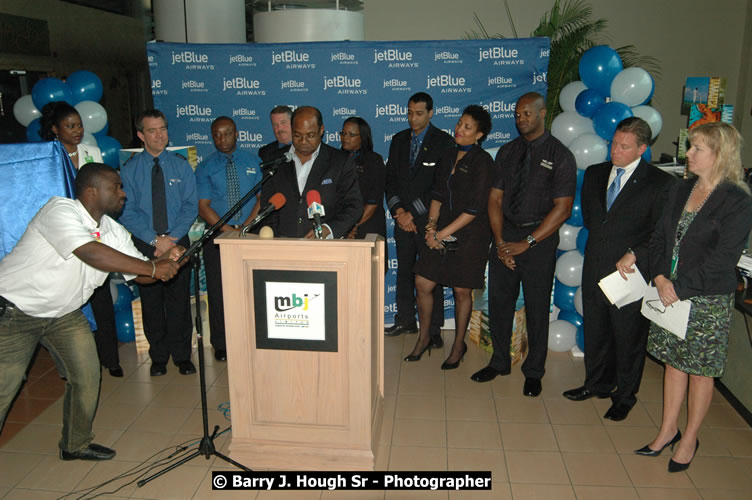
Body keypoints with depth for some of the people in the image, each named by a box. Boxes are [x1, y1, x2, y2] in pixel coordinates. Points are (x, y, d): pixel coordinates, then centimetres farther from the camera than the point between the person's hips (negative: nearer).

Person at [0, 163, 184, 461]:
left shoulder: (114, 232, -1)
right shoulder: (60, 210, -23)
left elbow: (140, 275, 0)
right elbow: (91, 253, -38)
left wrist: (166, 261, -22)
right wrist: (153, 267, -35)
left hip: (64, 314, 7)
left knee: (87, 379, 5)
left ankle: (76, 444, 25)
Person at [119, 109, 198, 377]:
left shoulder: (181, 166, 2)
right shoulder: (129, 169, 0)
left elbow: (190, 206, -3)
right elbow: (127, 212, -5)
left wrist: (171, 238, -15)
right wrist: (155, 239, -16)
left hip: (177, 241, 0)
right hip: (144, 244, 0)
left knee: (180, 300, 5)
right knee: (151, 301, 9)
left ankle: (182, 355, 20)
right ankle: (158, 356, 25)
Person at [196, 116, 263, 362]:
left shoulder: (252, 162, 8)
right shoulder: (205, 168, 4)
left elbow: (262, 197, 4)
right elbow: (203, 207, -3)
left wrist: (246, 225, -11)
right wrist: (229, 230, -15)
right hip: (217, 237, 0)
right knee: (219, 292, 4)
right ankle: (221, 345, 17)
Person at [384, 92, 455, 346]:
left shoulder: (444, 142, -4)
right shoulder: (399, 140, 12)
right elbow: (390, 179, 10)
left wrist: (413, 213, -11)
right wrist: (399, 211, -4)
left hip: (428, 219, -5)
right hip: (403, 218, 5)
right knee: (404, 271, 11)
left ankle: (433, 328, 10)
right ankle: (405, 321, 24)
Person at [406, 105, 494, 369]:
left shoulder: (482, 162, -11)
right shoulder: (449, 158, 10)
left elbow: (474, 208, -16)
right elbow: (437, 194, 12)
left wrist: (443, 233, -14)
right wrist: (431, 225, -4)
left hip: (469, 236, -6)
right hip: (440, 233, 6)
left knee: (462, 291, 6)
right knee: (422, 284, 4)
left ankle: (458, 346, 24)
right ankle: (424, 339, 24)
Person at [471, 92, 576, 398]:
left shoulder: (560, 155, -6)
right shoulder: (507, 152, 8)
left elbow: (562, 208, -10)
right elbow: (495, 198, 6)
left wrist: (526, 243, -15)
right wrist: (500, 241, -7)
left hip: (539, 238, -4)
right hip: (505, 235, 4)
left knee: (537, 308, 6)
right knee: (499, 302, 10)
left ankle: (533, 372, 24)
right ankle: (499, 362, 30)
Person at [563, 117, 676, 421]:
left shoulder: (660, 183, -10)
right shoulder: (594, 174, 7)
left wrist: (633, 256, -16)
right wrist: (601, 243, 11)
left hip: (632, 274, -5)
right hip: (595, 269, 5)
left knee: (629, 337, 9)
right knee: (595, 331, 18)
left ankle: (625, 396, 29)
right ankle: (598, 384, 39)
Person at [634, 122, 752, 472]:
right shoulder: (680, 191, 7)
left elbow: (722, 259, -17)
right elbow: (659, 238, 7)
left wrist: (680, 288, -17)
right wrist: (661, 278, -7)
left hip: (708, 300, -6)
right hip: (669, 293, 6)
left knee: (700, 371, 8)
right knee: (673, 362, 15)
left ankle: (689, 440, 24)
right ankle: (668, 430, 30)